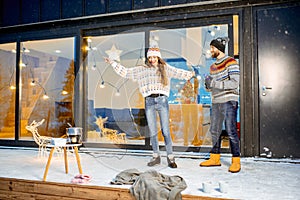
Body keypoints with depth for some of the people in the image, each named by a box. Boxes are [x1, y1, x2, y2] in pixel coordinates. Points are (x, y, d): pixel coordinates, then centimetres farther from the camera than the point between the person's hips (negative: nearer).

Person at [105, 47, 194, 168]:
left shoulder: (165, 68, 13)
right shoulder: (142, 70, 14)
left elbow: (178, 73, 11)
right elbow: (125, 72, 17)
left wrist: (190, 74, 1)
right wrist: (112, 63, 17)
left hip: (162, 100, -1)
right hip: (149, 102, 2)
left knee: (165, 131, -4)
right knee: (152, 132, 5)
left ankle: (170, 158, 4)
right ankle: (156, 157, 17)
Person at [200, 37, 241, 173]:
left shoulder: (231, 63, -5)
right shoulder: (213, 67, 18)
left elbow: (235, 83, -16)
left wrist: (214, 83, -18)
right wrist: (208, 84, -3)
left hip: (228, 102, -7)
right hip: (216, 102, 8)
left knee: (231, 131, -8)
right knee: (214, 131, 9)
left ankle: (236, 161, 1)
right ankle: (215, 158, 19)